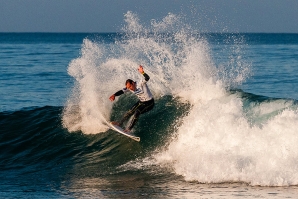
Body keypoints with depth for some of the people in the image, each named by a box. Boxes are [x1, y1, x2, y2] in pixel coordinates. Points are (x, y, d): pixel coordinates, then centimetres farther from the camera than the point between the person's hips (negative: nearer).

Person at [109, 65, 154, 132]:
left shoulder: (141, 84, -27)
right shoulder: (129, 88, -8)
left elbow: (147, 78, -43)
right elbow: (122, 91, -12)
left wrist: (142, 73, -62)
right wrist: (114, 95, -30)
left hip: (149, 103, -7)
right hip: (141, 102, 7)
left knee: (137, 112, -20)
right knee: (130, 111, 7)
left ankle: (129, 129, -12)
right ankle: (120, 123, 26)